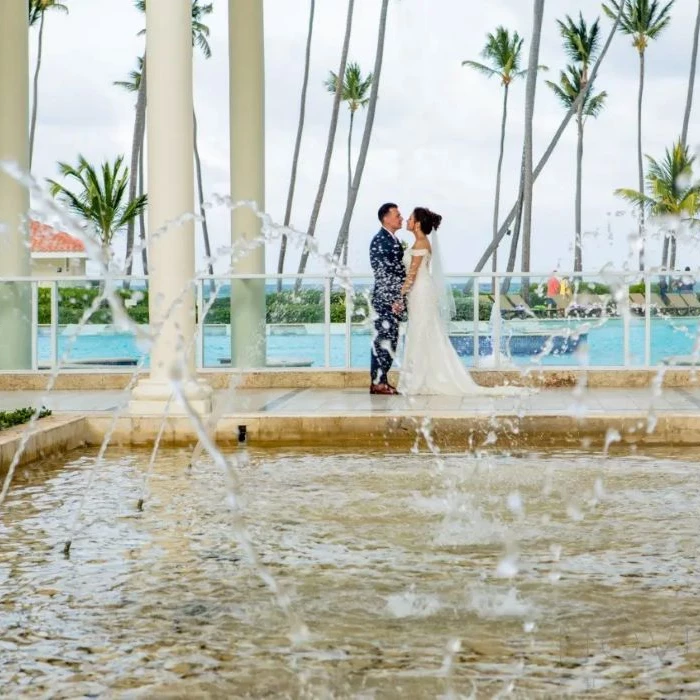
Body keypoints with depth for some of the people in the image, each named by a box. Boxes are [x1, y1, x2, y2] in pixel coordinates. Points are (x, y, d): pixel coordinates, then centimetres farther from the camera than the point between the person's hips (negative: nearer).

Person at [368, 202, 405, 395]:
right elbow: (382, 274, -17)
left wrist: (401, 299, 16)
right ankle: (377, 382, -4)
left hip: (396, 299, 9)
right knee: (383, 339, -7)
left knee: (390, 340, 10)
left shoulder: (394, 240, 16)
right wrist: (393, 300, -19)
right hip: (385, 299, -9)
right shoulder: (379, 241, -12)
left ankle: (382, 379, 14)